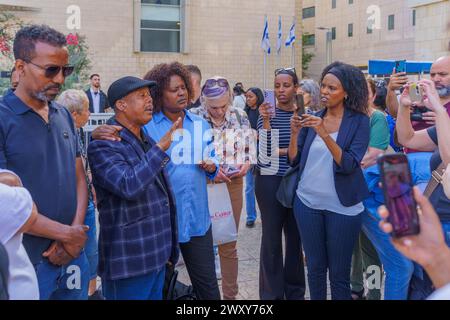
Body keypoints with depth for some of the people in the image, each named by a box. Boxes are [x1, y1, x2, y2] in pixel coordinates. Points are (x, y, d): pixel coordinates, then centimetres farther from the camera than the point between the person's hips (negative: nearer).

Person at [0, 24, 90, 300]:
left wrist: (76, 232, -6)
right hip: (26, 264, -5)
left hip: (74, 256, 6)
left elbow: (79, 177, 9)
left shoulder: (64, 116, 7)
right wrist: (66, 234, -12)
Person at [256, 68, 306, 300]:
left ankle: (295, 291, 25)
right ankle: (272, 293, 14)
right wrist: (266, 122, -22)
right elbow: (265, 150, -12)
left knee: (296, 236, 10)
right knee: (271, 237, 1)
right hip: (270, 182, -2)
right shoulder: (267, 113, -2)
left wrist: (282, 151, -9)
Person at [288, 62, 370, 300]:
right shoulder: (313, 119, 5)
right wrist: (295, 133, -14)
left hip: (342, 207, -3)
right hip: (307, 202, 4)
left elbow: (349, 165, -18)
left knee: (339, 275, 6)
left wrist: (325, 134, -28)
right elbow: (294, 160, 2)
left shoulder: (359, 121, -7)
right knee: (315, 268, 14)